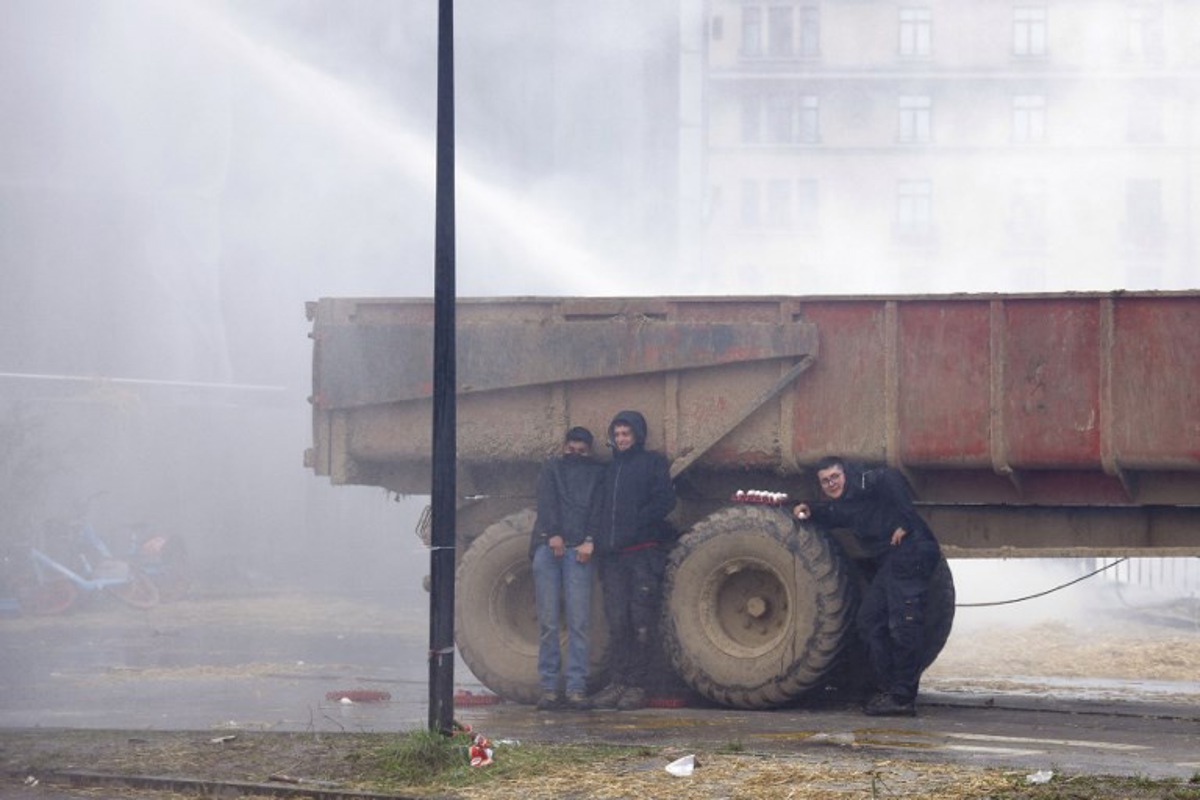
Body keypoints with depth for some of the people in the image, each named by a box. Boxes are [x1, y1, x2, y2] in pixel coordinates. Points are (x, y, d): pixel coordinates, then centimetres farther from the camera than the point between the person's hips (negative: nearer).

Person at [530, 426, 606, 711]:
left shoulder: (597, 473, 21)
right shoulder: (552, 469, 22)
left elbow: (598, 506, 6)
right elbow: (547, 502, 6)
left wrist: (589, 540, -10)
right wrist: (554, 534, -10)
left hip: (578, 549, -1)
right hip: (547, 546, 1)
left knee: (578, 622, -8)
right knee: (547, 622, -3)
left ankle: (576, 688, -9)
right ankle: (549, 688, -2)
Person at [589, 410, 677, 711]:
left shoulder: (653, 462, 5)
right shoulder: (611, 467, 22)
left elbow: (665, 501, -6)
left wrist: (634, 526, -12)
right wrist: (601, 543, 7)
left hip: (643, 554, -5)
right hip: (613, 557, 5)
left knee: (642, 623, -6)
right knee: (617, 623, 2)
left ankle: (637, 686, -6)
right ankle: (619, 683, 5)